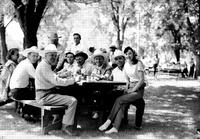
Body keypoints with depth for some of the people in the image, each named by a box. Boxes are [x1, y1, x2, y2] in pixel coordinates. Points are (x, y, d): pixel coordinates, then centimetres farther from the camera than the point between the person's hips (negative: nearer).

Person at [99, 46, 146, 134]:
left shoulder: (138, 64, -8)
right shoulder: (126, 65, 12)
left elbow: (141, 80, -12)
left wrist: (132, 90, -15)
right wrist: (127, 88, 1)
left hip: (138, 90, -5)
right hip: (130, 88, 5)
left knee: (119, 100, -25)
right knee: (122, 105, -23)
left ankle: (109, 121, -22)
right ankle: (115, 127, -32)